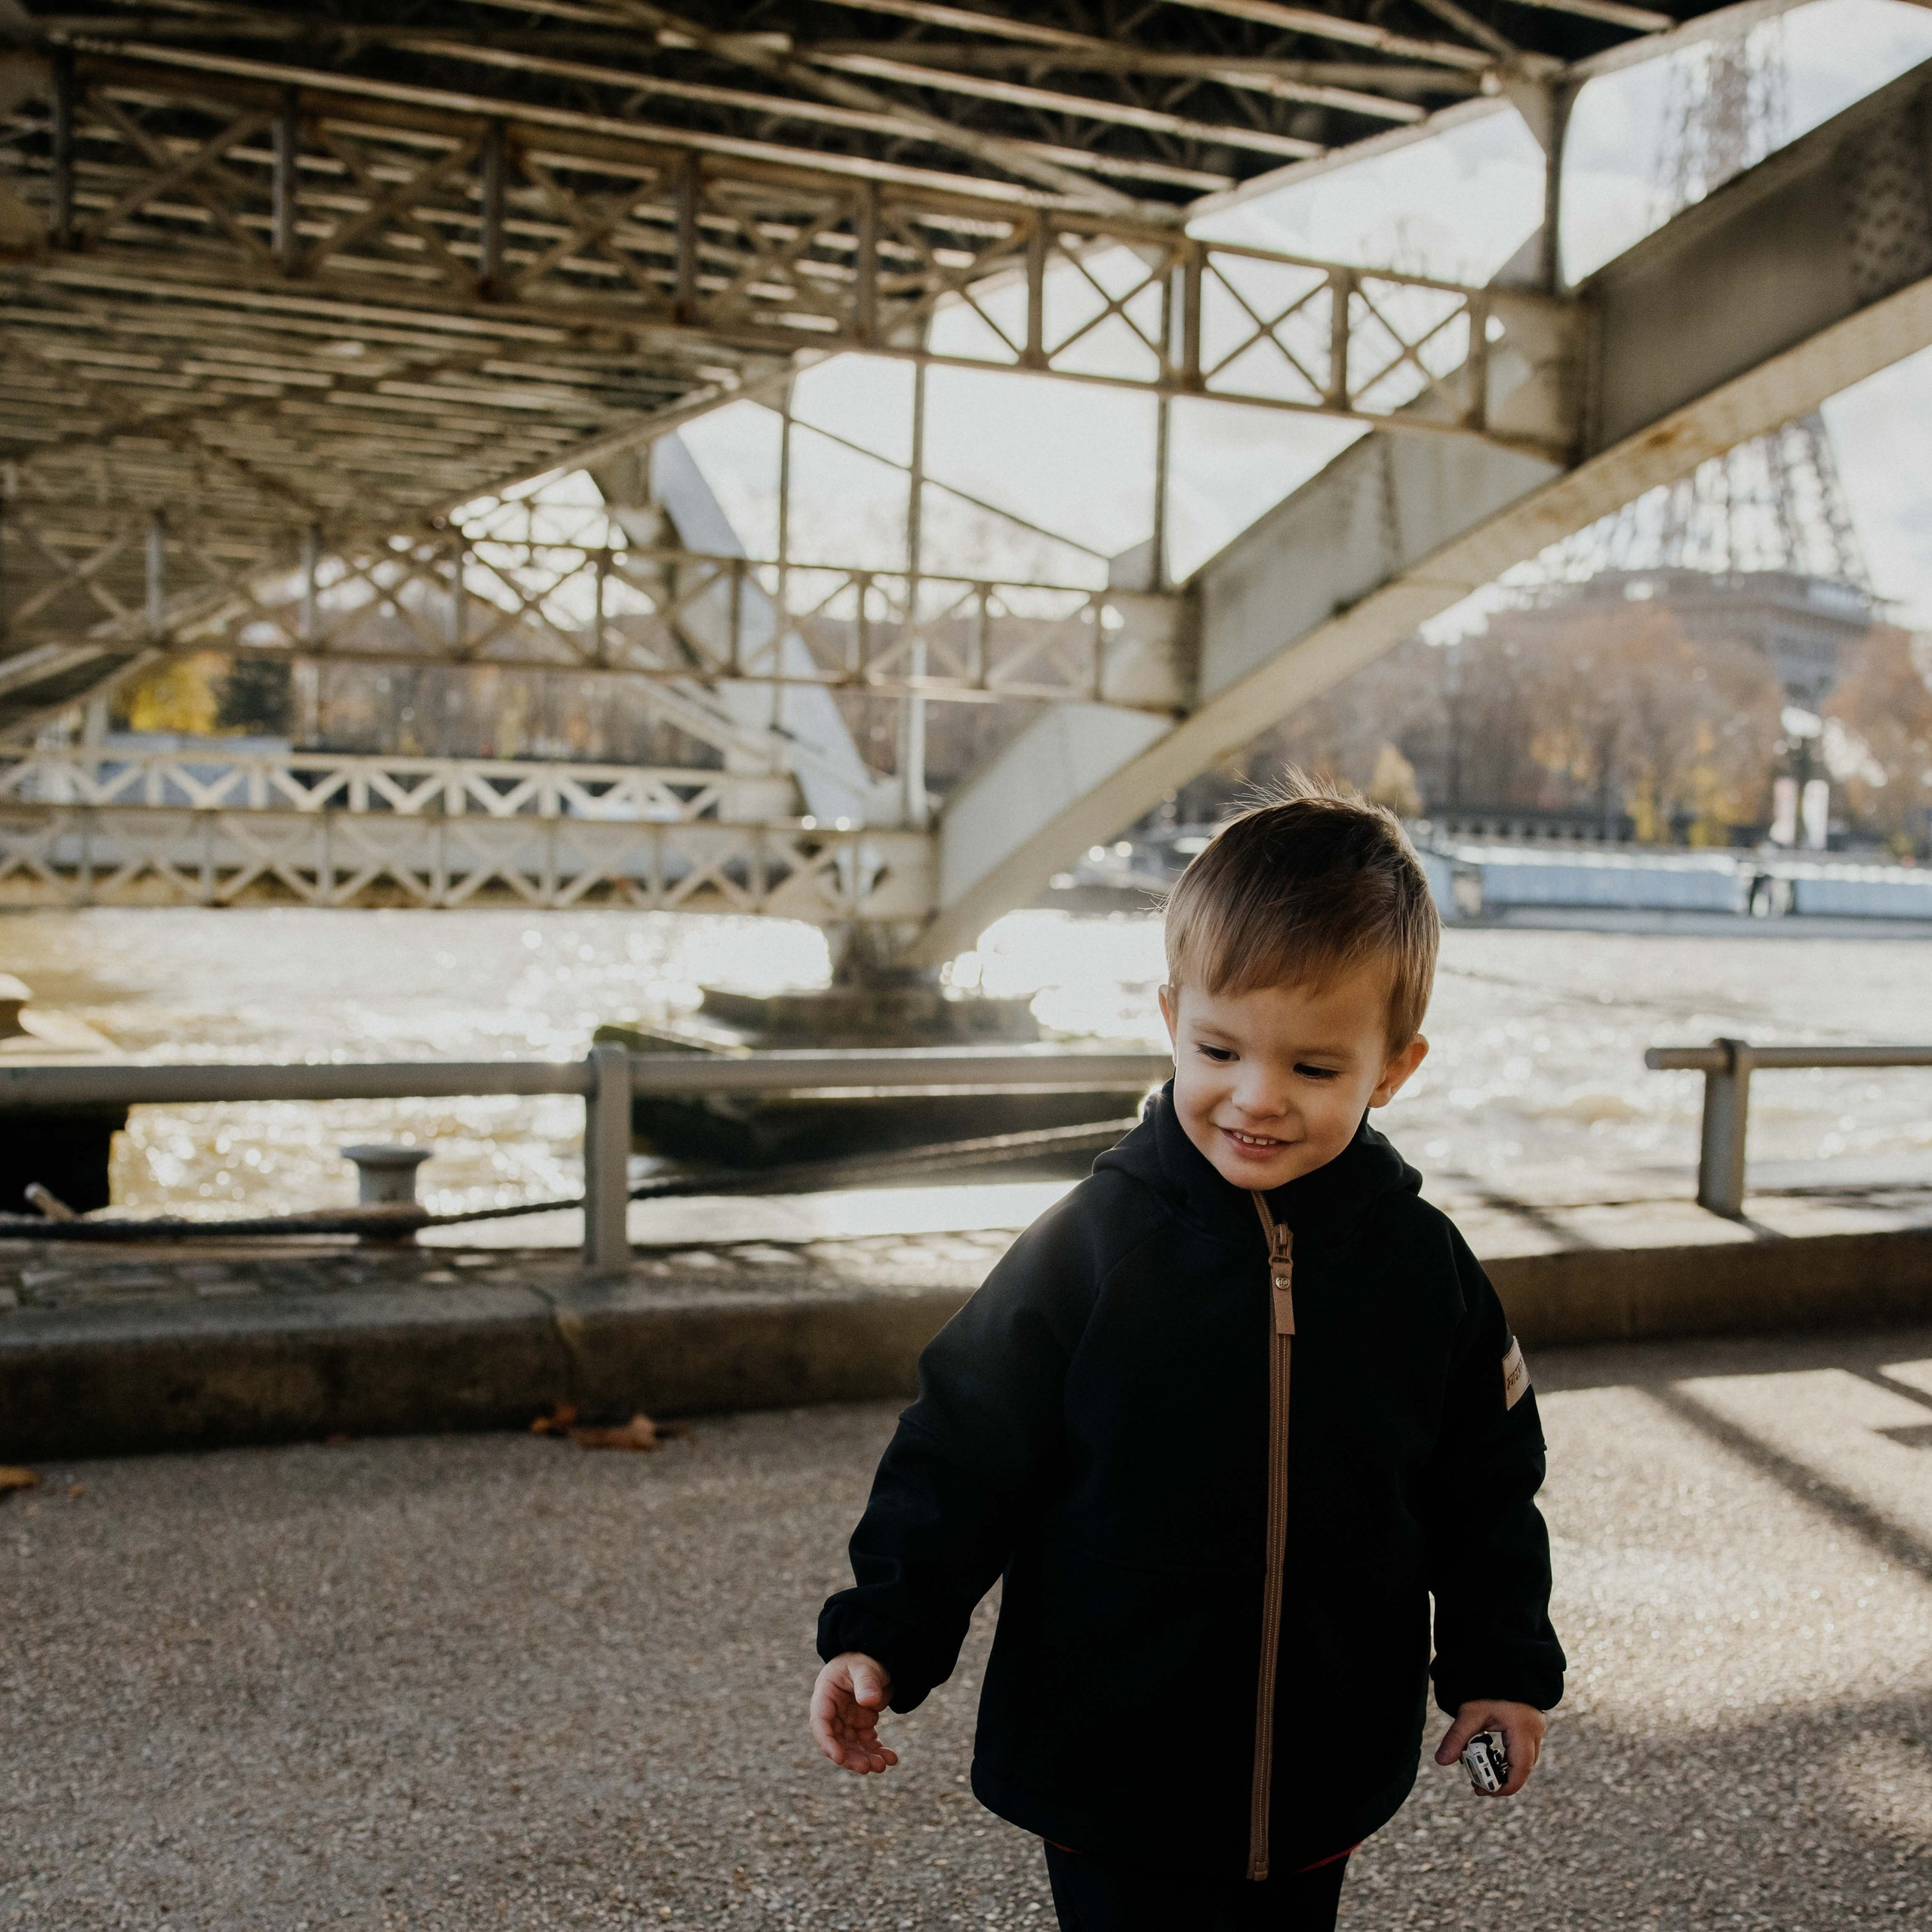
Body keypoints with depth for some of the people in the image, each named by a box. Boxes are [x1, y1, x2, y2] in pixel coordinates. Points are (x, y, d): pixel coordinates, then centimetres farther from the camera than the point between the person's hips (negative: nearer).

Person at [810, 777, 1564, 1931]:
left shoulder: (1425, 1269, -6)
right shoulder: (1088, 1247, -13)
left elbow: (1486, 1488, 7)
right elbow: (964, 1452, -7)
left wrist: (1503, 1666, 6)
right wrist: (882, 1635, -12)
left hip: (1326, 1779, 3)